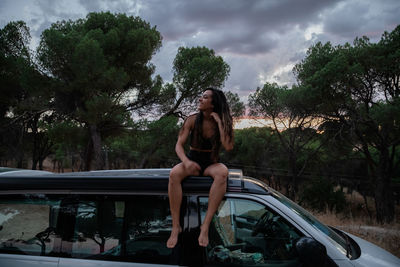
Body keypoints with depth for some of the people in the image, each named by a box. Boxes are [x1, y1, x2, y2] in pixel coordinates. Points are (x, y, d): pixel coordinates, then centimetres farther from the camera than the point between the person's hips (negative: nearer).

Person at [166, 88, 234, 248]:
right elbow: (179, 145, -6)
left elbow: (228, 147, -17)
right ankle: (175, 227, -29)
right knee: (174, 174, -34)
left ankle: (205, 226, -35)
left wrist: (219, 122, -16)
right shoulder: (192, 120, -1)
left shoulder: (222, 123, -2)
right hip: (192, 161, 1)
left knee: (223, 172, -37)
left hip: (211, 164, 0)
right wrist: (186, 161, -26)